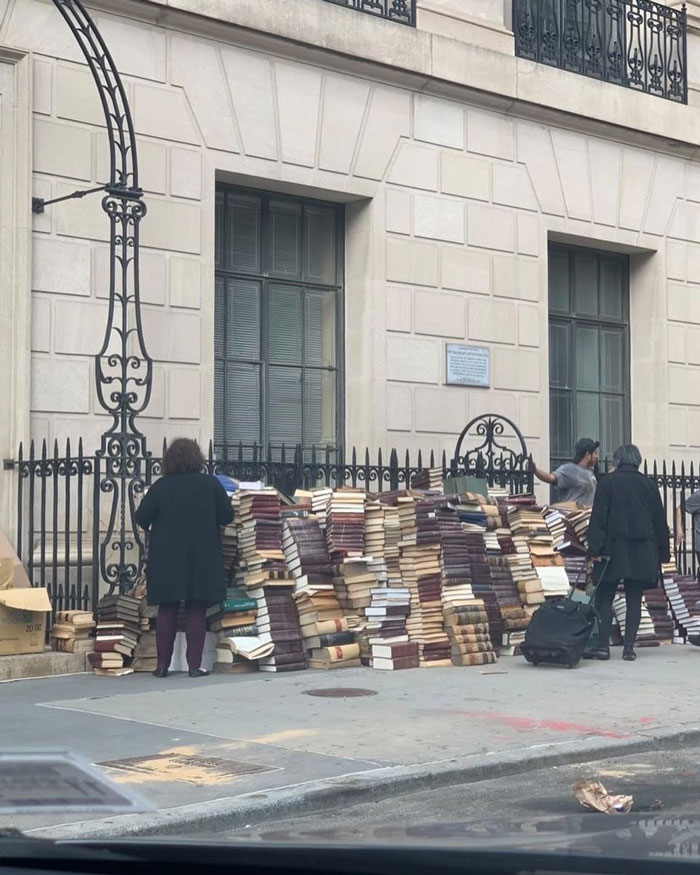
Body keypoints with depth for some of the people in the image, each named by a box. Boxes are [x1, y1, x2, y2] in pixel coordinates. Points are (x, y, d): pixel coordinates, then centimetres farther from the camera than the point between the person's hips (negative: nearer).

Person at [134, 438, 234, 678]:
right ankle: (194, 665, 2)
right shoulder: (211, 484, -4)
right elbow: (227, 516, -1)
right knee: (197, 612, 5)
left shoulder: (161, 486, -5)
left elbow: (141, 517, -7)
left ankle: (163, 665, 9)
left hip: (167, 559, 1)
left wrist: (154, 527, 14)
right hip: (202, 559, 0)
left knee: (167, 611, 9)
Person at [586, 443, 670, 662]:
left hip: (614, 550, -3)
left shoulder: (608, 482, -3)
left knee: (604, 599, 4)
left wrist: (594, 549, -8)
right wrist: (662, 552, 16)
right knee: (634, 600, 6)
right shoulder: (648, 485, 7)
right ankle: (629, 647, 2)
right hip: (642, 552, 3)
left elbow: (598, 517, -8)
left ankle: (603, 645, -4)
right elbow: (660, 520, 10)